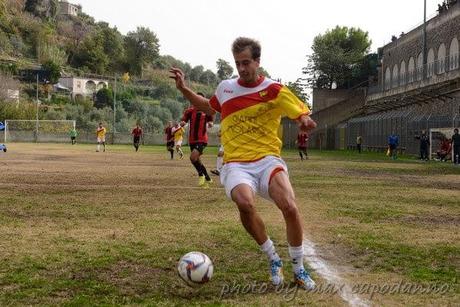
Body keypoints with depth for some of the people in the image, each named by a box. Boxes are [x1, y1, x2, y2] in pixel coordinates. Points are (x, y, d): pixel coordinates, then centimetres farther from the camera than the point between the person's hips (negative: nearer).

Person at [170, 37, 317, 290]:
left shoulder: (274, 90, -1)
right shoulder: (225, 88, 11)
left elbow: (304, 117, 0)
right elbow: (209, 108, 32)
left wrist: (305, 122, -23)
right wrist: (184, 90, 22)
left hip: (267, 160, -1)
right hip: (235, 164, 2)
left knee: (290, 207, -27)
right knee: (245, 204, -33)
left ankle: (298, 269, -2)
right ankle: (273, 259, -7)